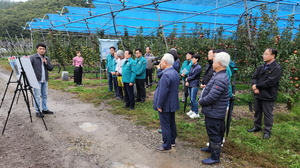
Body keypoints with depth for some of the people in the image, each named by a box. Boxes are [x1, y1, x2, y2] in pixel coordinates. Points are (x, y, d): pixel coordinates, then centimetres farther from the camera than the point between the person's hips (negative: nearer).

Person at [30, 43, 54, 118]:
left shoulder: (47, 59, 14)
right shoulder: (32, 57, -3)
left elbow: (51, 68, 10)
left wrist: (46, 63, -7)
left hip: (45, 80, 6)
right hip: (37, 80, -6)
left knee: (45, 95, 12)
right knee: (37, 96, -3)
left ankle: (45, 109, 24)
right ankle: (38, 111, 3)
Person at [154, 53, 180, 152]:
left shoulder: (166, 75, -26)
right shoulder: (175, 73, 6)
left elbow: (163, 92, -26)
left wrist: (159, 105, -18)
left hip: (165, 105, -10)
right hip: (173, 103, 10)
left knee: (165, 125, 3)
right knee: (171, 123, 21)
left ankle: (167, 146, 14)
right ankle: (172, 141, 37)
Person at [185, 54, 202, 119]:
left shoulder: (198, 67, -13)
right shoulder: (192, 66, 9)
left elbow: (193, 76, -13)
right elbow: (189, 74, 10)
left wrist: (187, 79, 1)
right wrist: (187, 81, -5)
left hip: (194, 85, -7)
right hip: (190, 85, 7)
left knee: (193, 99, -6)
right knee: (191, 99, 15)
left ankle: (196, 113, 3)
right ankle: (192, 110, 28)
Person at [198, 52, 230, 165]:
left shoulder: (220, 79, -27)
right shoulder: (219, 76, 8)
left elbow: (212, 97, -29)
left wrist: (201, 102, -13)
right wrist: (202, 99, 5)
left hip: (214, 112, -10)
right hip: (213, 111, 10)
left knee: (214, 134, 4)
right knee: (213, 133, 26)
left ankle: (215, 157, 19)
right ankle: (212, 148, 44)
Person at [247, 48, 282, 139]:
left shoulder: (277, 68, -15)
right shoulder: (261, 66, 8)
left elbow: (269, 82, -22)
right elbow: (254, 77, 6)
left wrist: (257, 86, -14)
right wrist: (254, 86, -13)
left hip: (268, 96, -7)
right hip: (258, 94, 7)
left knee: (267, 114, 5)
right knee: (257, 111, 19)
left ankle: (267, 131, 21)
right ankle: (257, 127, 36)